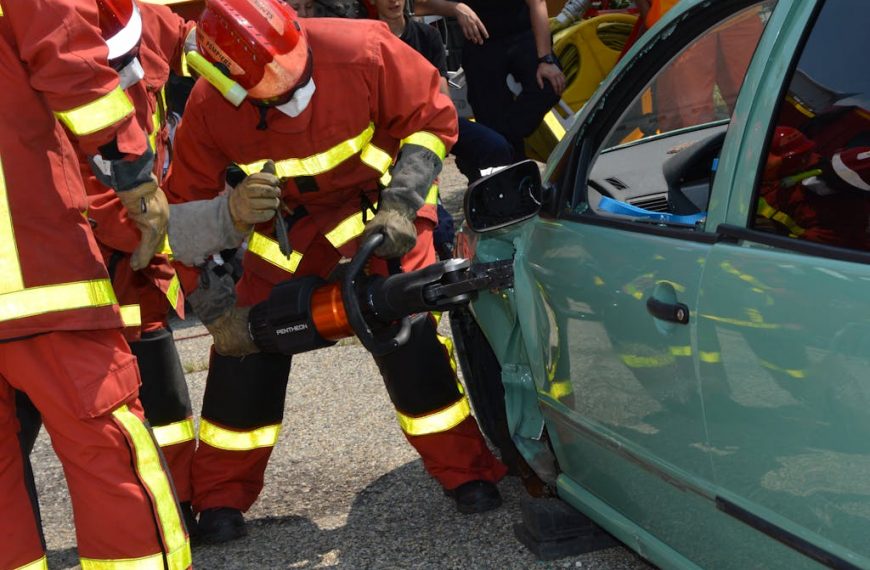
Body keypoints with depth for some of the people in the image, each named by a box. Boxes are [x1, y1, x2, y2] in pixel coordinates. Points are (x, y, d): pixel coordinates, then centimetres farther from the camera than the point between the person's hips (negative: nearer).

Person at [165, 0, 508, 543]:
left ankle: (466, 473, 4)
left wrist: (400, 206, -27)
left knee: (407, 334, -14)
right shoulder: (210, 108, -25)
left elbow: (433, 119, -17)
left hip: (381, 203, -2)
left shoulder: (363, 50, -33)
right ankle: (220, 497, 12)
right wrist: (217, 308, -16)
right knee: (248, 341, -4)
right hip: (290, 219, 2)